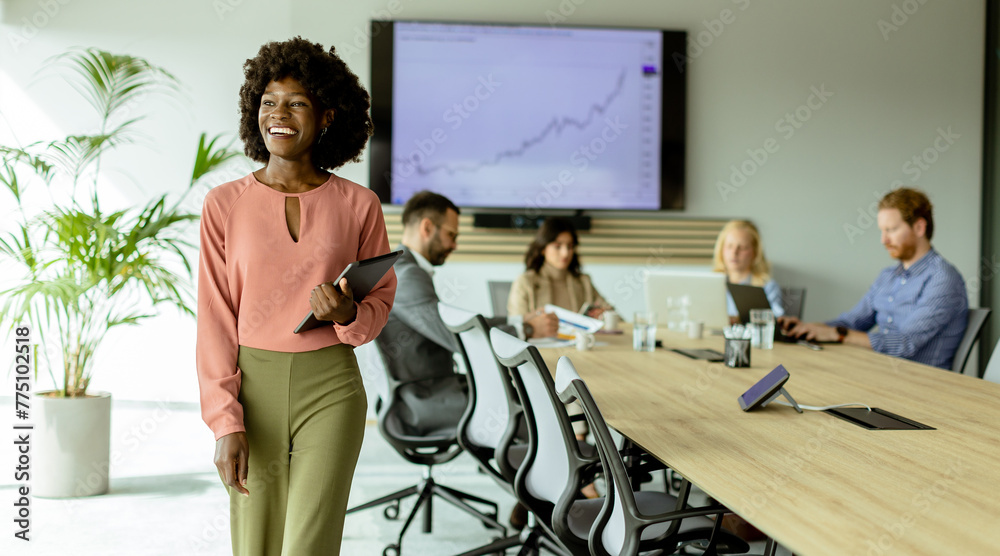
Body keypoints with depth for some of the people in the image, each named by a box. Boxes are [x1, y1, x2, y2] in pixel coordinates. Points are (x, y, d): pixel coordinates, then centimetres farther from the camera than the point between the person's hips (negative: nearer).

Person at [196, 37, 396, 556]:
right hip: (254, 389, 1)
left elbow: (381, 299, 10)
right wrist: (225, 423, -8)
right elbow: (216, 322, -1)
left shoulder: (359, 205, 0)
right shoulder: (224, 204, 0)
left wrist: (348, 313, -13)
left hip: (329, 388, -1)